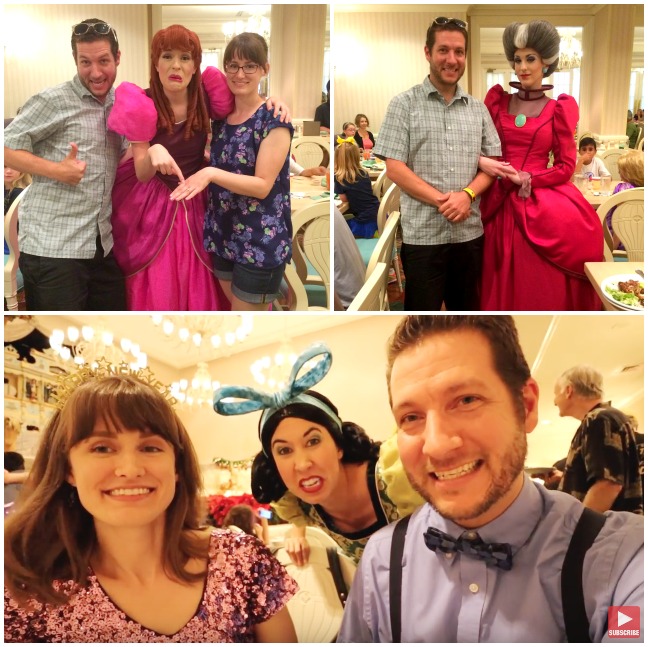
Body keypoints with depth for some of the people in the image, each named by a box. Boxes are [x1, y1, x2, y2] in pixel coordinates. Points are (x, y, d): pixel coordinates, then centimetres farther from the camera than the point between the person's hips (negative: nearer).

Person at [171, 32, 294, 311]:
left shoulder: (274, 118, -13)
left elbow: (263, 185, -19)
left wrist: (211, 174, -30)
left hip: (261, 242, -7)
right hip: (224, 234, 7)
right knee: (246, 309, 18)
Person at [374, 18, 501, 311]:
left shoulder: (478, 108, 11)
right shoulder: (404, 104, -1)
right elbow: (394, 168, -8)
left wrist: (467, 194, -11)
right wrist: (442, 201, -16)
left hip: (470, 232, 4)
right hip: (422, 235, -4)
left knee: (466, 309, 14)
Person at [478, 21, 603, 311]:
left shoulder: (558, 110, 3)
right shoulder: (498, 101, 9)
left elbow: (566, 167, 0)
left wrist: (527, 178, -12)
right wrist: (486, 163, -14)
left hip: (543, 206, -2)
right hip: (500, 204, 2)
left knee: (541, 289, -4)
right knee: (503, 288, 6)